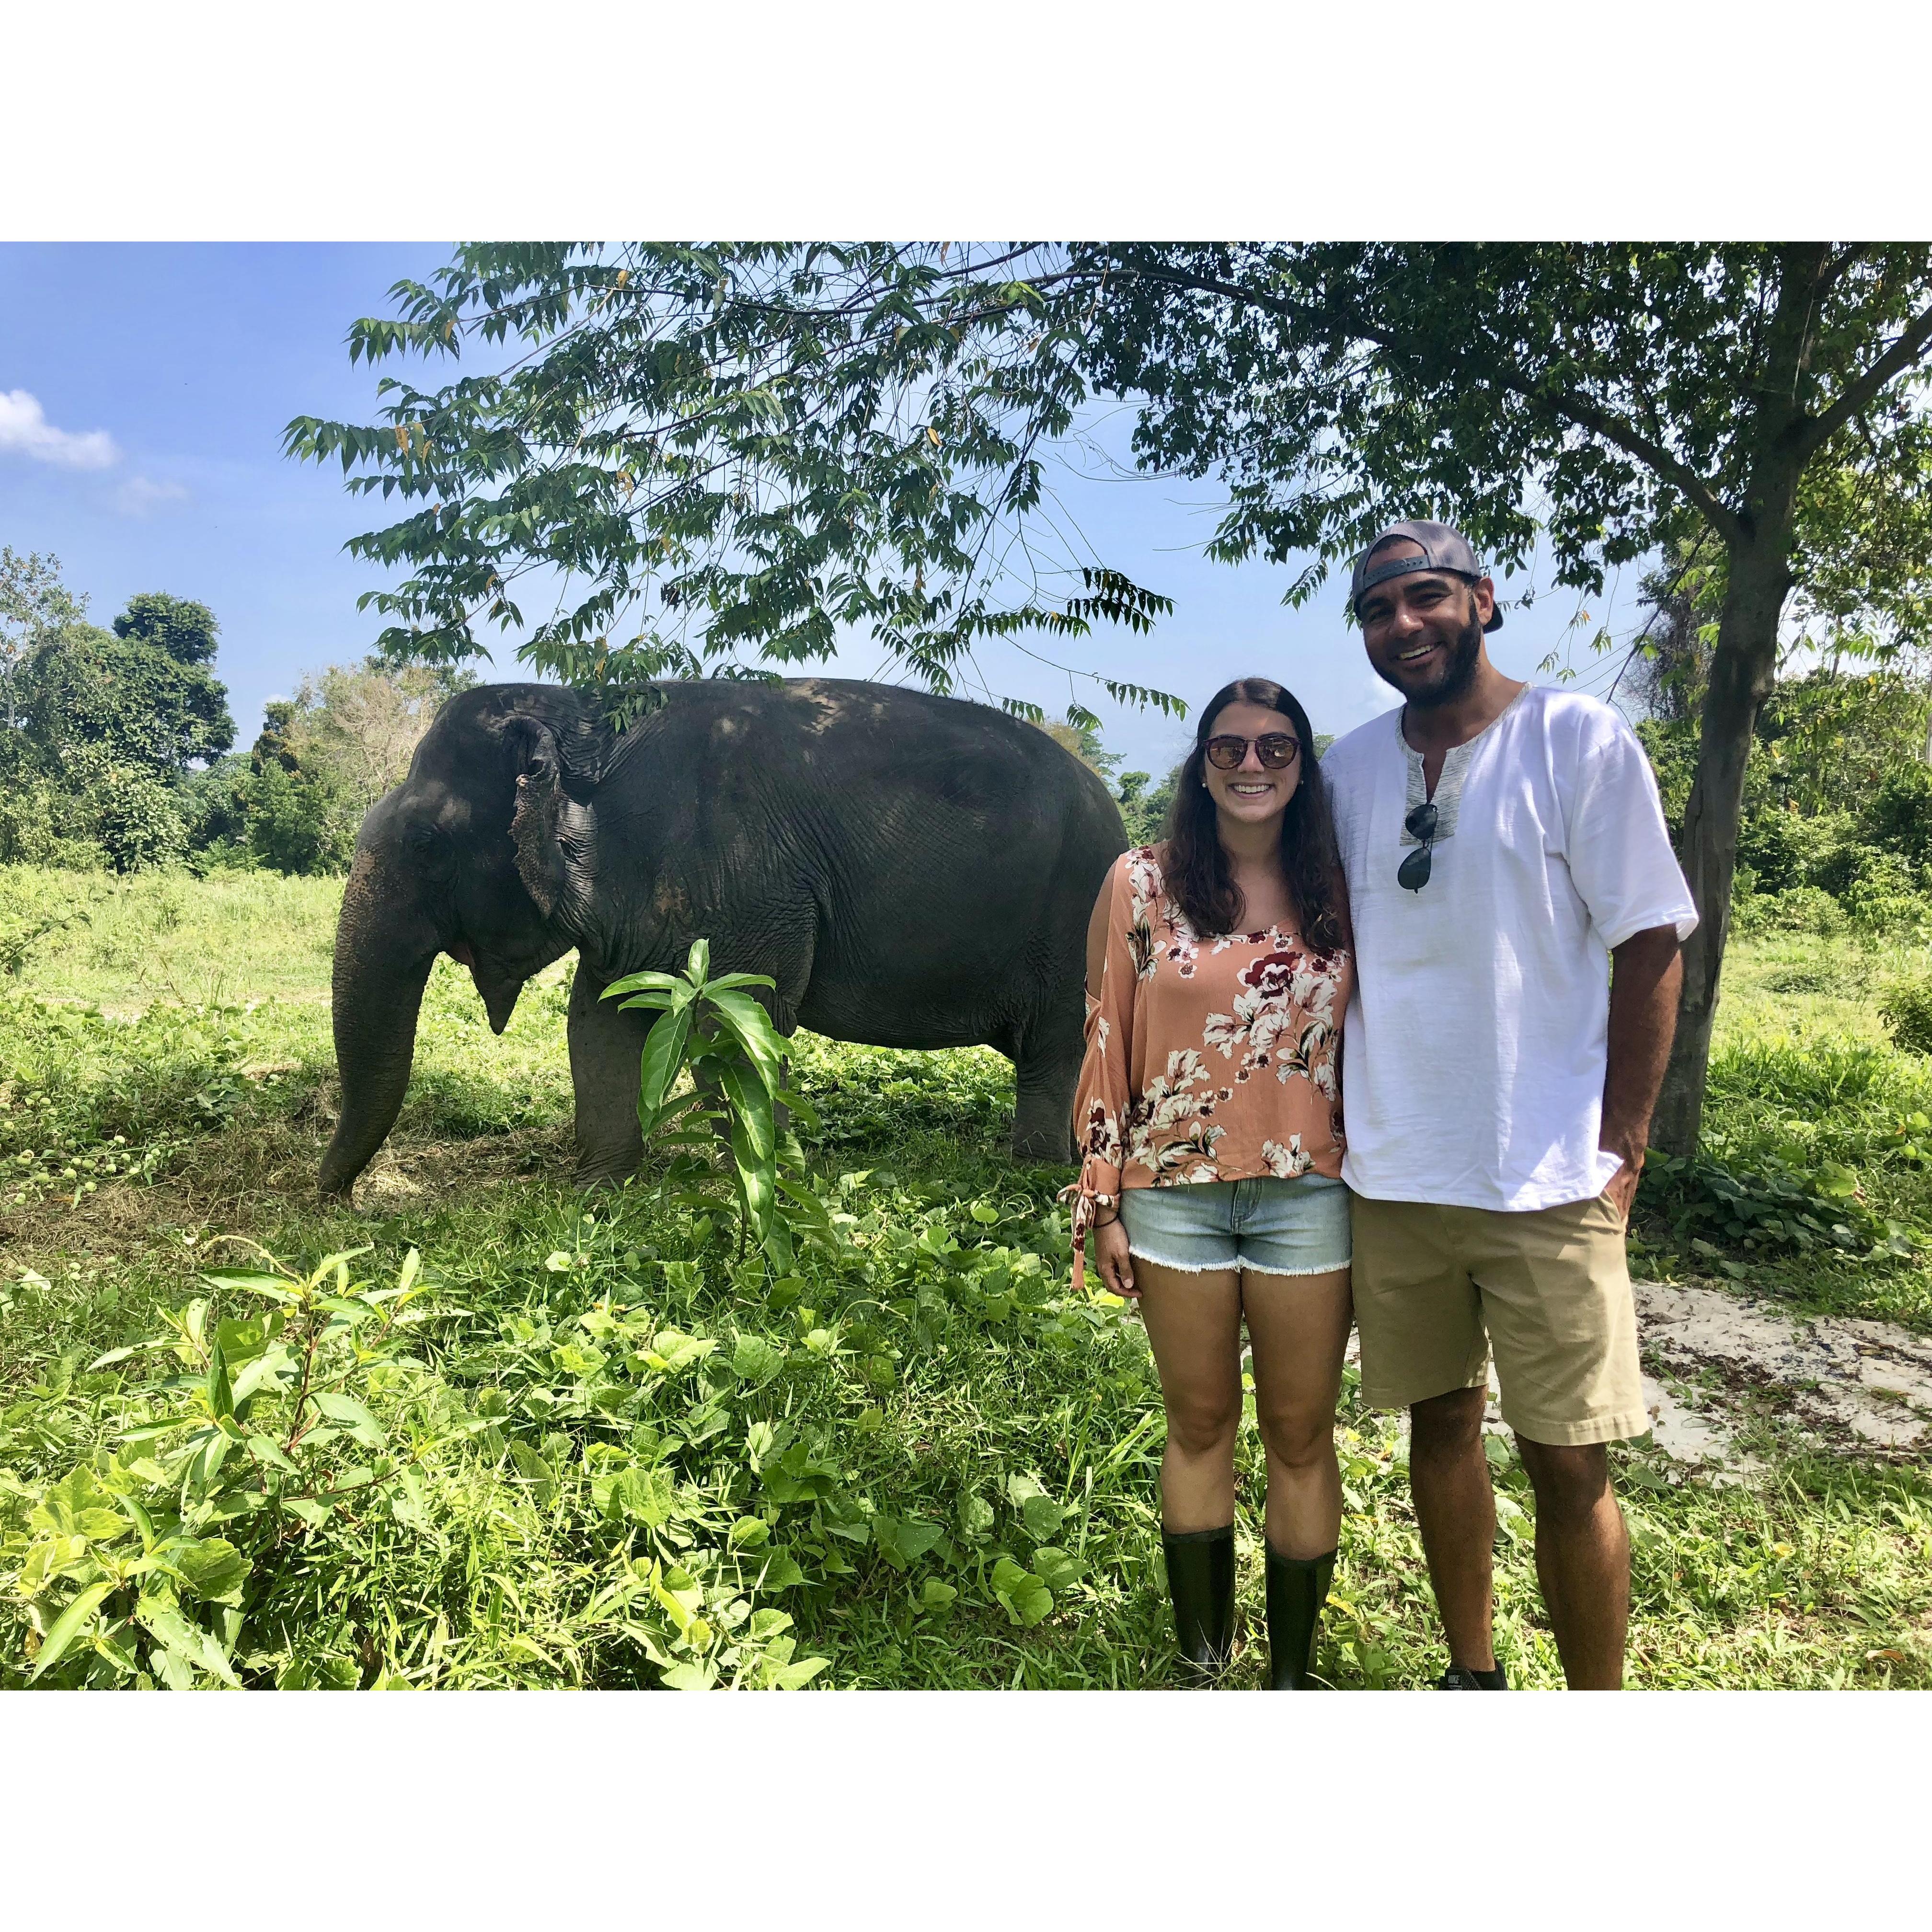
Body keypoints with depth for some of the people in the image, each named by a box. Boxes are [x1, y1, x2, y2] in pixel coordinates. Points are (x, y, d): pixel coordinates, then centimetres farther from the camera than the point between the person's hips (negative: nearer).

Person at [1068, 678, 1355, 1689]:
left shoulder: (1334, 891, 5)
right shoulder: (1142, 881, 0)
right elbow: (1107, 1042, 0)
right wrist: (1103, 1203, -2)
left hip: (1308, 1196, 1)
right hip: (1176, 1193, -1)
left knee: (1301, 1434, 9)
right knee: (1199, 1425, 12)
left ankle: (1294, 1668, 27)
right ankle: (1203, 1657, 29)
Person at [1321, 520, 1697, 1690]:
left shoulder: (1580, 741, -6)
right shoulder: (1350, 767, 6)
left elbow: (1652, 946, -5)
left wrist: (1623, 1144, -9)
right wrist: (1333, 1111, 9)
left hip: (1548, 1179, -4)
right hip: (1391, 1176, 4)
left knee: (1571, 1463, 2)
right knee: (1442, 1422, 15)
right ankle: (1473, 1678, 34)